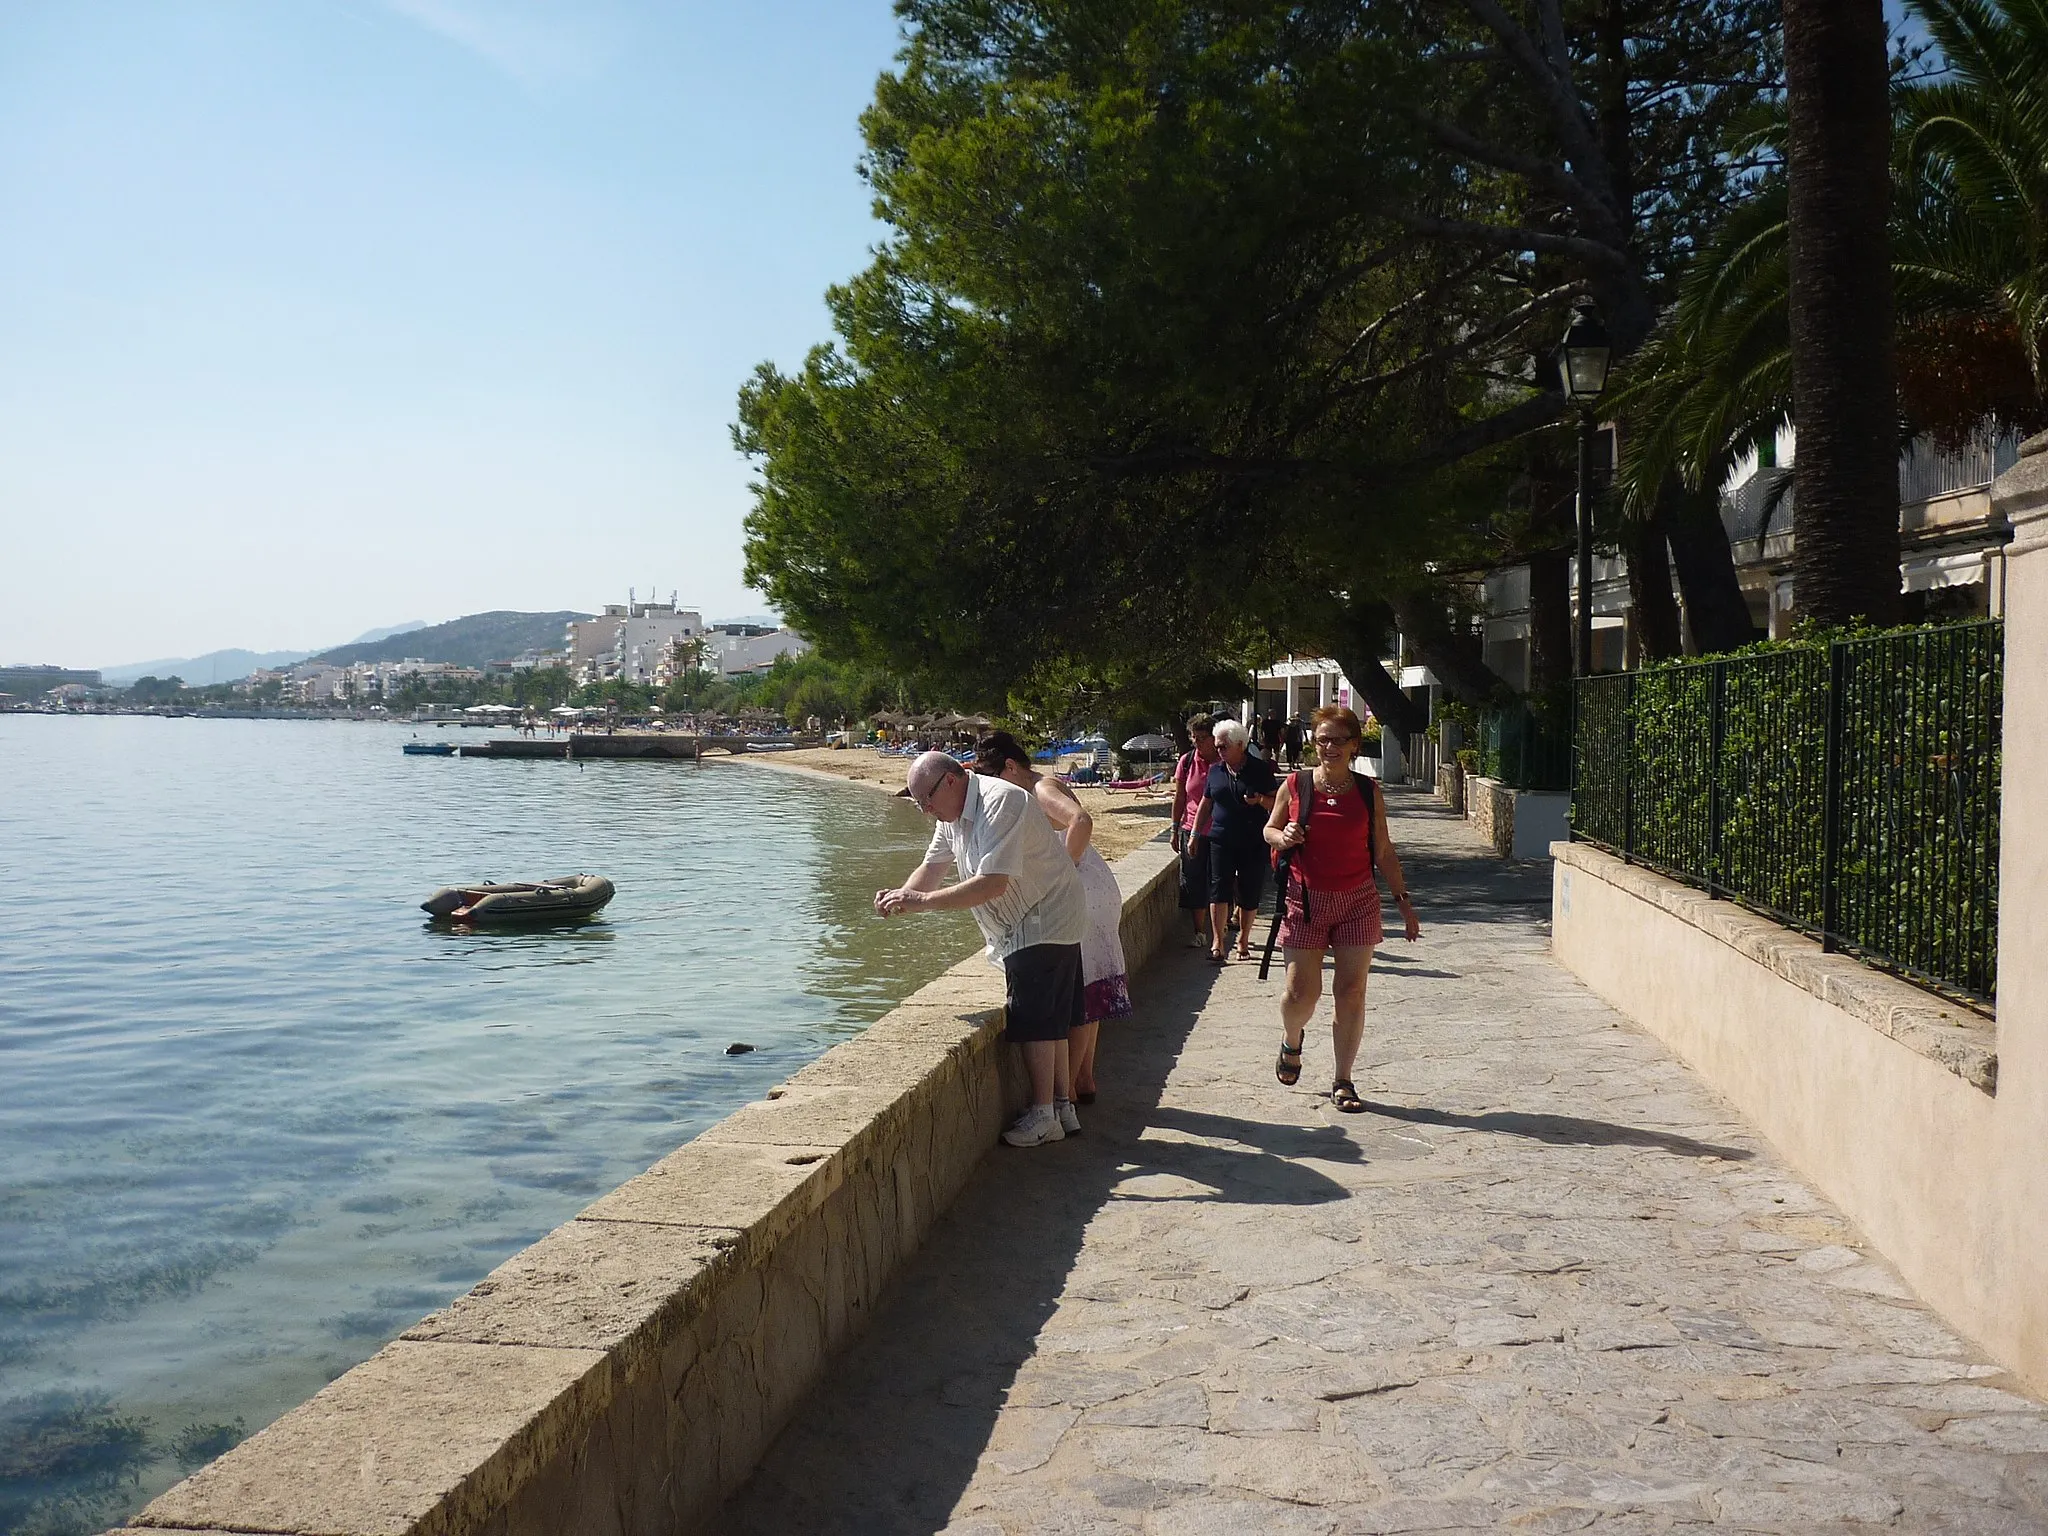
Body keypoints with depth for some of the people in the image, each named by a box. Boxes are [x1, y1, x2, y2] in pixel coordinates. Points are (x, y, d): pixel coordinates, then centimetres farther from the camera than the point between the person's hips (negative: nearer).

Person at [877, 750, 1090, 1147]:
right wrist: (901, 896, -15)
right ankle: (1063, 1108, 21)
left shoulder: (1000, 803, -27)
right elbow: (932, 869, 7)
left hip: (1043, 924, -10)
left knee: (1034, 1021, -7)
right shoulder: (953, 813, 5)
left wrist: (922, 901, -32)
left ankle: (1044, 1115, 2)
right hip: (1022, 927, 10)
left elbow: (993, 884, -33)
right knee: (1052, 1020, 14)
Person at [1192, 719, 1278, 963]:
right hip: (1221, 840, 2)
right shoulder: (1215, 771, 9)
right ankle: (1217, 942, -13)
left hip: (1254, 842, -2)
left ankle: (1243, 940, 20)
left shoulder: (1261, 769, 0)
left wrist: (1261, 800, -19)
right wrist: (1195, 834, 13)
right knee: (1219, 888, -10)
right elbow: (1206, 804, 17)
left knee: (1249, 893, 4)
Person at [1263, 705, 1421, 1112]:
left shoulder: (1368, 791, 3)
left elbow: (1383, 853, 8)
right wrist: (1282, 838, -10)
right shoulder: (1294, 785, 0)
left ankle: (1343, 1082, 11)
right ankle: (1291, 1043, 33)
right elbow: (1269, 829, 13)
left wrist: (1403, 900, 6)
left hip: (1358, 901, 1)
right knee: (1302, 991, -2)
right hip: (1306, 900, -1)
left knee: (1352, 992, -1)